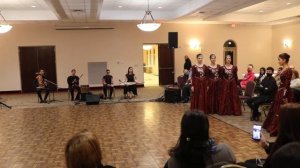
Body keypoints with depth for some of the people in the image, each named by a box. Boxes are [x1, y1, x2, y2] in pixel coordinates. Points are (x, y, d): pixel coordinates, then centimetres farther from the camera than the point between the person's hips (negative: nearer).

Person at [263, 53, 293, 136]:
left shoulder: (288, 70, -17)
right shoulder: (284, 69, 10)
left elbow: (287, 85, -20)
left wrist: (285, 97, -20)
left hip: (284, 93, -10)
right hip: (280, 91, 10)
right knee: (275, 109, 17)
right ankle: (273, 127, 29)